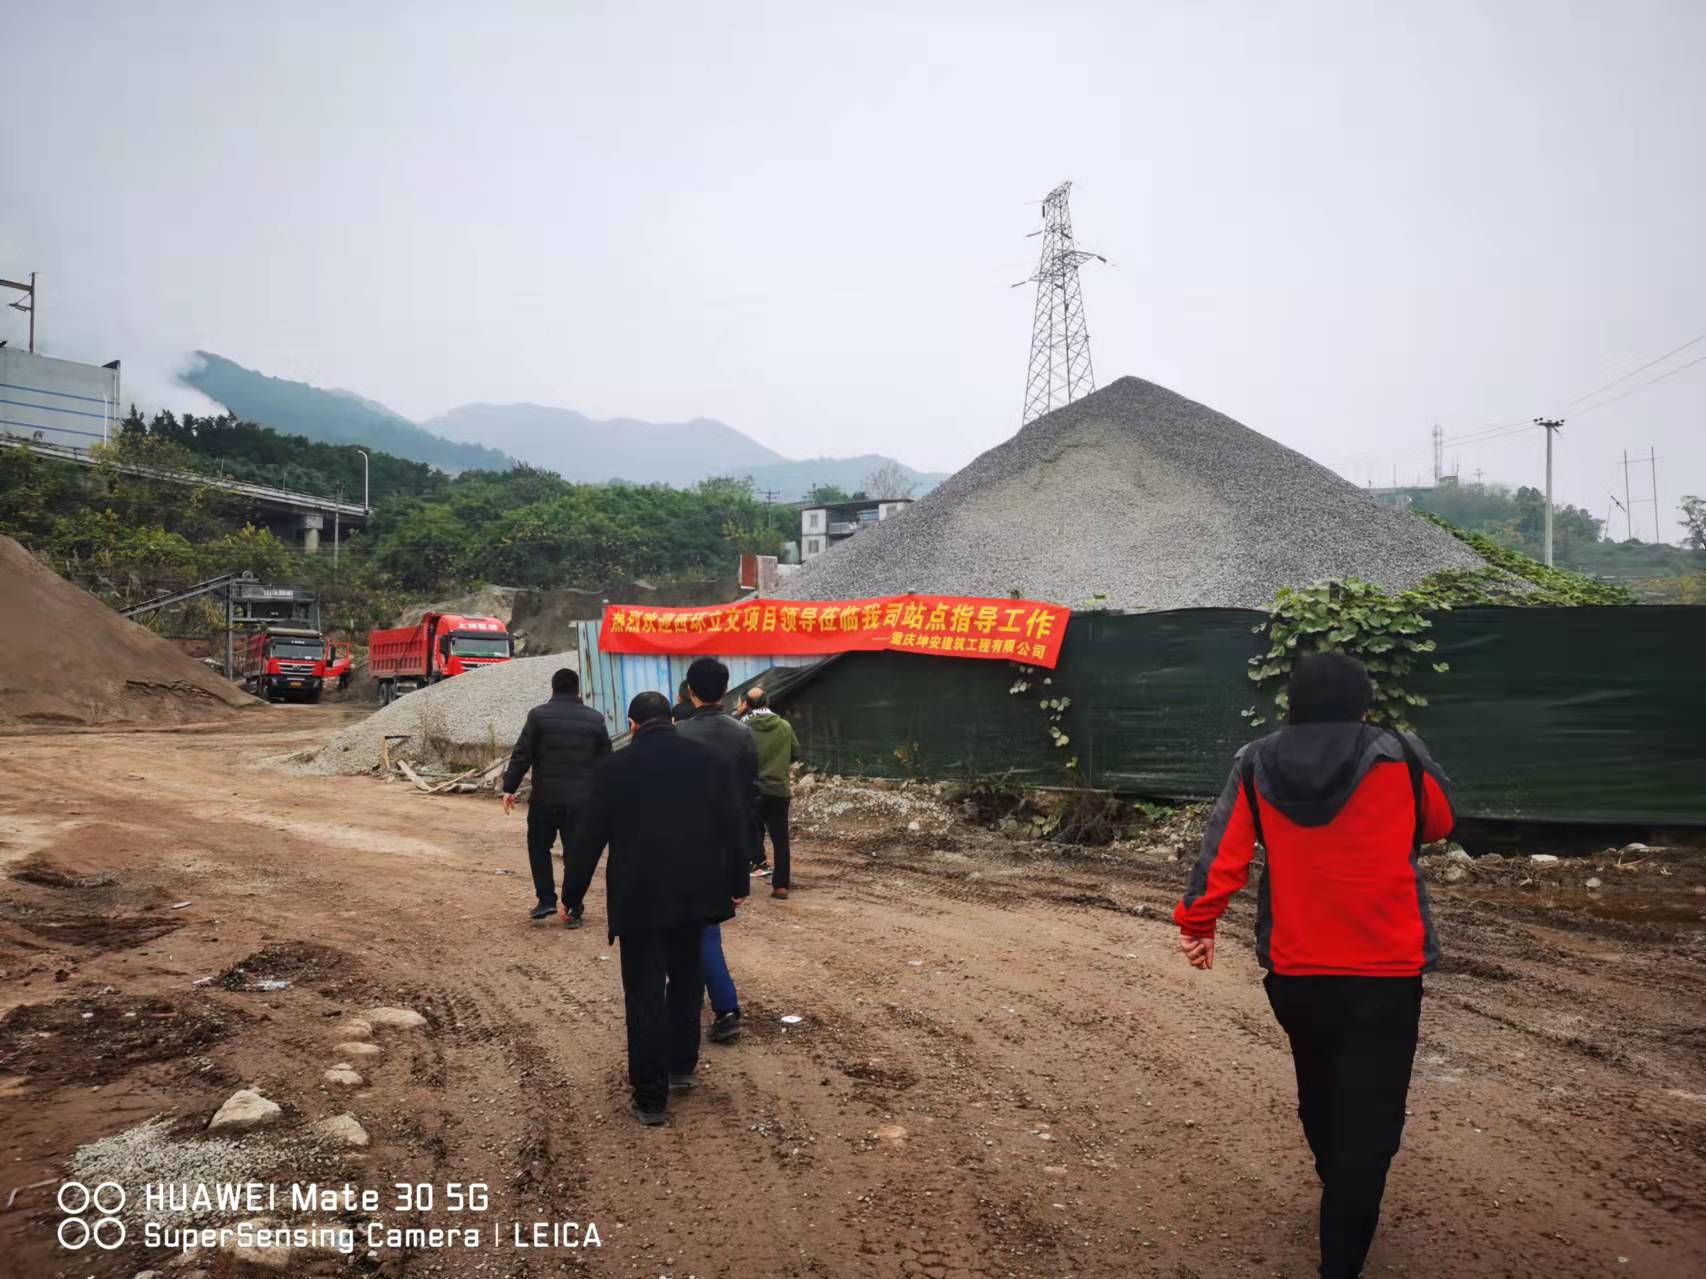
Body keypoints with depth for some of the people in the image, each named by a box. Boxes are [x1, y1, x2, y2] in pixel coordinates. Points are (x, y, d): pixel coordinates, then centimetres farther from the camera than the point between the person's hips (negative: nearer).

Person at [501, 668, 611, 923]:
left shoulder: (538, 715, -3)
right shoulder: (595, 719, 3)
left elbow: (521, 755, -4)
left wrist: (509, 787, 3)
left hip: (545, 798, -1)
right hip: (581, 799, 1)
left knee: (539, 847, 17)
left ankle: (546, 899, 11)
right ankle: (573, 911, 7)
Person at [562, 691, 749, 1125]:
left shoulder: (618, 766, -5)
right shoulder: (709, 759, 2)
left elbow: (590, 836, -4)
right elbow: (733, 826, 5)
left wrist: (572, 894, 6)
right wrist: (737, 883, 14)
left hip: (640, 898, -3)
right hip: (695, 894, 3)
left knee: (645, 997, 2)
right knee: (686, 981, 21)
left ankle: (650, 1098, 5)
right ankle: (682, 1066, 32)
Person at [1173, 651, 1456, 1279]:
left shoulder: (1257, 764, -2)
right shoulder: (1401, 757, -5)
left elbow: (1221, 852, -5)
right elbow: (1440, 823, 12)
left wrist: (1197, 924, 3)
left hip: (1293, 970, 3)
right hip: (1386, 972, -3)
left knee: (1320, 1094, 26)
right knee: (1367, 1119, 2)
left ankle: (1342, 1197, 48)